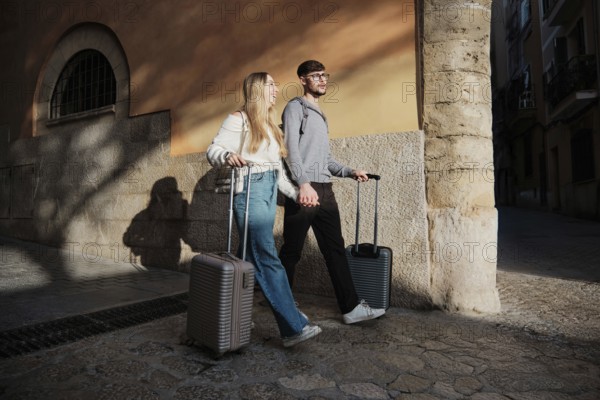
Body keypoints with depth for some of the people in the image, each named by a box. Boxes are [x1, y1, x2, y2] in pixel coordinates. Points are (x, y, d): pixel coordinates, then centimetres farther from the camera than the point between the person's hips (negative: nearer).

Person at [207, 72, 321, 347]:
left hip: (270, 191, 8)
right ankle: (294, 327, -9)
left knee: (252, 259, 8)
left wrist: (296, 193, 13)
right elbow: (212, 151, -6)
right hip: (250, 190, -8)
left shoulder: (270, 125, 24)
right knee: (268, 260, -10)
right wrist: (228, 155, -29)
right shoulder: (239, 119, 0)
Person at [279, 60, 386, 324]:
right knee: (292, 251, 0)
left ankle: (351, 307, 11)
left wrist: (350, 172, 13)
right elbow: (291, 149, -13)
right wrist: (304, 183, -26)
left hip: (324, 191, 8)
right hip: (303, 191, -8)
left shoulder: (320, 115, 26)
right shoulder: (295, 108, 2)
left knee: (335, 250, 6)